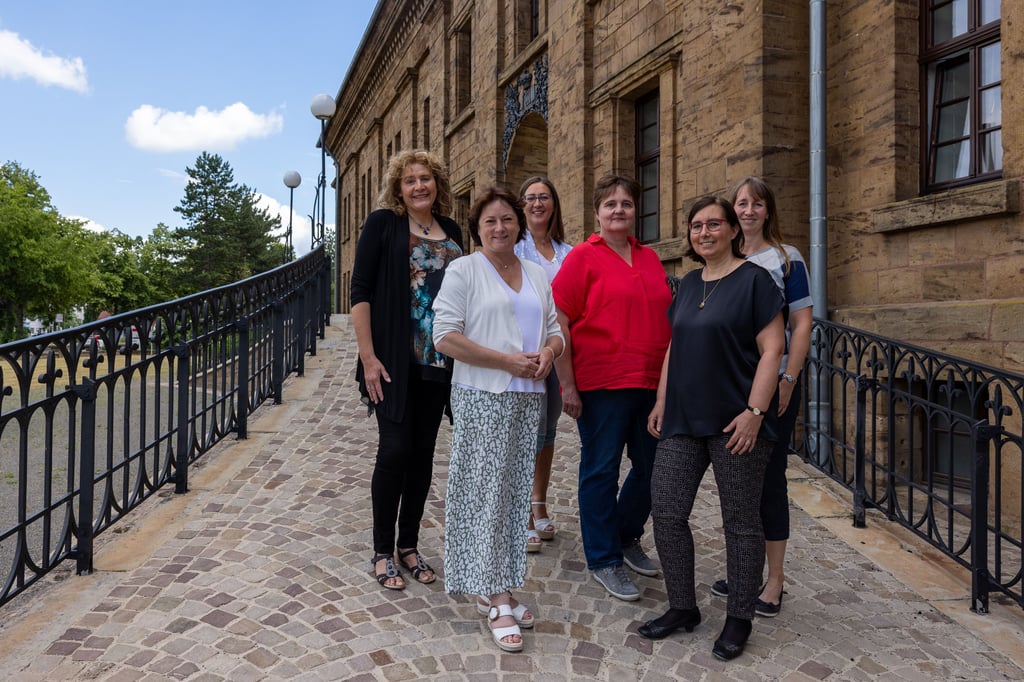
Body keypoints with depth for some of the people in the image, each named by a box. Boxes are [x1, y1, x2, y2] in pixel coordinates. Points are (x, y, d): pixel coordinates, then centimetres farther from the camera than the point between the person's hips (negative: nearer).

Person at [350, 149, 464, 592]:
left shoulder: (451, 232, 12)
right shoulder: (383, 223, -2)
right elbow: (360, 291, -7)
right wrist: (368, 357, -13)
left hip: (438, 361, 5)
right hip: (394, 360, -4)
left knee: (423, 452, 9)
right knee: (395, 449, -5)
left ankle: (408, 545, 24)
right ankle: (382, 552, 14)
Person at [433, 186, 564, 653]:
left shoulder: (537, 276, 15)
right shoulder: (463, 270, -3)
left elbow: (555, 330, 18)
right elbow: (445, 336, -12)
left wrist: (548, 352, -7)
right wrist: (508, 361, -16)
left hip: (527, 399, 6)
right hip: (481, 397, -5)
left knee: (514, 491, 9)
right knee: (486, 491, -2)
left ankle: (494, 590, 24)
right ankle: (498, 603, 9)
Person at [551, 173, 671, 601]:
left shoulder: (649, 258, 13)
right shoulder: (584, 257, -4)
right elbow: (559, 322, -9)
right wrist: (566, 384, -13)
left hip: (652, 382, 6)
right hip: (600, 384, -6)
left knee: (653, 466, 14)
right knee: (601, 470, 5)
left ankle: (627, 537, 38)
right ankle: (603, 560, 21)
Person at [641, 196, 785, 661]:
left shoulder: (753, 280, -5)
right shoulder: (688, 284, 14)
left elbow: (772, 349, -10)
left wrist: (754, 411, -17)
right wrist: (661, 402, 13)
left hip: (735, 422, -6)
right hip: (683, 419, 6)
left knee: (740, 521, 6)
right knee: (666, 511, 5)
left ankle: (739, 619, 23)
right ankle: (682, 607, 23)